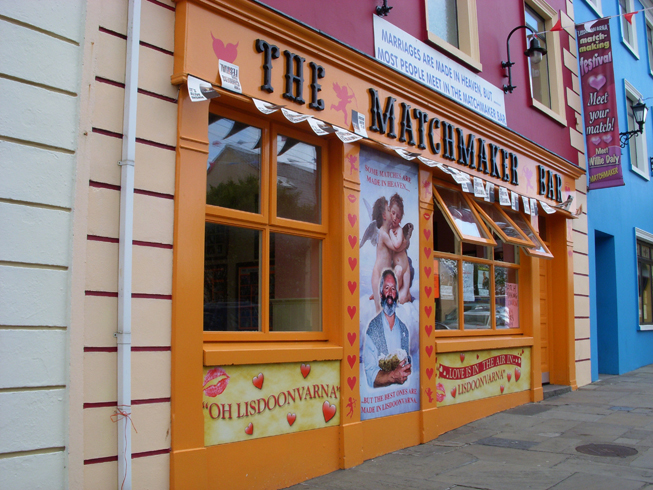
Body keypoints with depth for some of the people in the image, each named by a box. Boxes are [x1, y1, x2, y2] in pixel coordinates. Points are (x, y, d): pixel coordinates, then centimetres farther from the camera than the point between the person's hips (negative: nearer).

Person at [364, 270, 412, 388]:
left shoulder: (404, 329, 10)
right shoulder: (372, 329, -2)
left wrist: (406, 371, -5)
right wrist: (392, 376, -21)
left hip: (403, 391, 3)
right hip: (380, 393, -3)